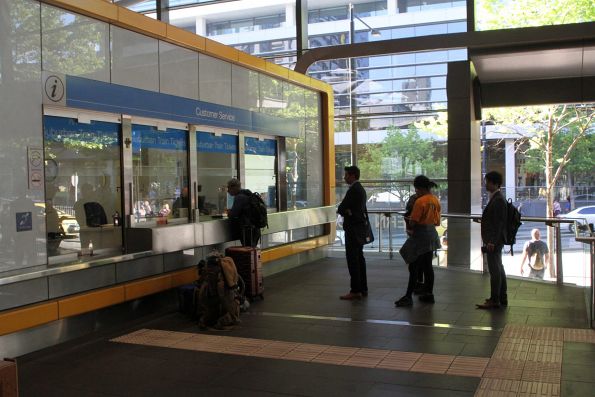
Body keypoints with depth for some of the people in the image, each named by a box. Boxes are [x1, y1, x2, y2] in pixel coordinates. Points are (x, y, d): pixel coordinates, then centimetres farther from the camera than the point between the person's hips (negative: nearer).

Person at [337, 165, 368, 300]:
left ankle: (355, 291, -6)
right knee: (359, 258, 14)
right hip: (360, 226, 10)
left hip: (353, 228, -10)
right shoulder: (360, 188, 15)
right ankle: (363, 288, 20)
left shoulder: (353, 190, -16)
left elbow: (341, 208, -18)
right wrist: (347, 210, -2)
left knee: (352, 259, -7)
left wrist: (344, 211, 1)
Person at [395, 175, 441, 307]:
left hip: (420, 236, -8)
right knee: (428, 266, 14)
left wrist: (409, 227, 2)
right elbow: (437, 221, 13)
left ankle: (408, 296, -3)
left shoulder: (420, 201, -18)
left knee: (414, 267, -5)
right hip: (431, 234, 8)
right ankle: (428, 294, 20)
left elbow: (413, 221, -17)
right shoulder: (436, 200, 8)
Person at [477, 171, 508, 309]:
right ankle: (502, 298, 25)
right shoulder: (496, 198, 13)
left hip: (494, 242, -10)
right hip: (494, 241, 10)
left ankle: (494, 300, 2)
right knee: (498, 269, 16)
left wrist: (492, 241, -22)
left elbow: (499, 223, -22)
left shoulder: (498, 200, -18)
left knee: (495, 270, -4)